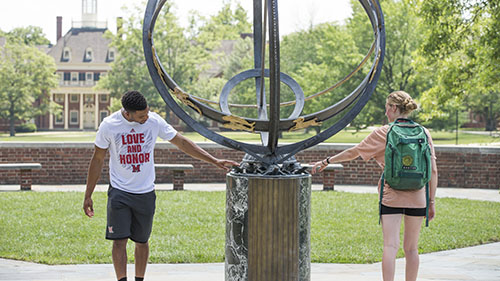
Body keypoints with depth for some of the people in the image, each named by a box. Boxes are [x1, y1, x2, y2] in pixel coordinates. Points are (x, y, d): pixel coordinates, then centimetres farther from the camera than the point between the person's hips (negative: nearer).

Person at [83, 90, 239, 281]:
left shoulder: (154, 121, -8)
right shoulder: (108, 126, -11)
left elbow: (182, 143, 1)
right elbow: (97, 160, 1)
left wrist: (215, 161, -2)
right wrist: (88, 195, 4)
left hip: (145, 192, 1)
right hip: (119, 192, -1)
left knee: (141, 241, 8)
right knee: (119, 240, -8)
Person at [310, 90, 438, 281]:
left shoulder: (384, 133, -3)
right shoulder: (424, 133, 5)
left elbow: (353, 152, 3)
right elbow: (433, 170, 3)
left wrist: (327, 161, 15)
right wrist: (431, 201, 9)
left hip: (391, 196, -3)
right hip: (417, 198, 3)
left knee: (391, 246, -6)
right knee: (411, 248, 10)